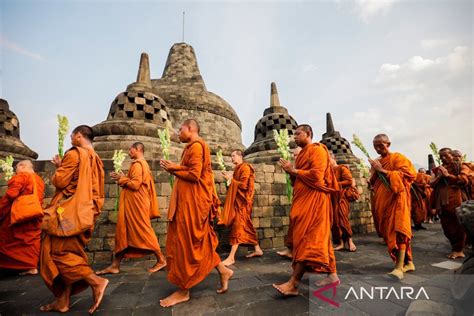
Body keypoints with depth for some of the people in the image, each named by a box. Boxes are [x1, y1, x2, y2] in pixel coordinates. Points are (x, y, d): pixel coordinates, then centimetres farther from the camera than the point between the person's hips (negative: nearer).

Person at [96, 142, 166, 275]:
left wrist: (122, 179, -7)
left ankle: (161, 260, 8)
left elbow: (135, 184, -22)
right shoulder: (143, 164, 18)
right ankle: (115, 265, 19)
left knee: (143, 231, -3)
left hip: (135, 204, -10)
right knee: (124, 232, 11)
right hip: (133, 204, 10)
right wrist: (123, 178, 9)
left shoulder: (137, 164, -13)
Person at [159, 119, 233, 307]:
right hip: (190, 199, 10)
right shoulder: (193, 147, 19)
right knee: (198, 241, 15)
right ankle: (223, 271, 23)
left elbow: (194, 175, -20)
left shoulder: (196, 146, -11)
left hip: (192, 201, -10)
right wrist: (175, 168, 6)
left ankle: (183, 291, 12)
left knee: (185, 242, -1)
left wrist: (174, 170, -7)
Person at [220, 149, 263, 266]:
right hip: (238, 200, 10)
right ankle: (257, 249, 23)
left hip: (242, 201, -10)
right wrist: (230, 179, 7)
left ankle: (231, 257, -12)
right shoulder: (238, 168, 17)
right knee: (246, 226, 13)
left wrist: (231, 179, -13)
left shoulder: (245, 167, -10)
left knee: (237, 226, -12)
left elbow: (243, 185, -18)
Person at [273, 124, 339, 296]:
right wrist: (291, 172, 3)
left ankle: (293, 283, -13)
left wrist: (294, 171, -11)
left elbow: (316, 175, -20)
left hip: (313, 199, -10)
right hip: (304, 199, 10)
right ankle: (332, 274, 21)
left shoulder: (317, 150, -6)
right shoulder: (303, 153, 21)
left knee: (305, 238, -13)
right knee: (317, 237, 11)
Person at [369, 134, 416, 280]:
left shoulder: (397, 157, 0)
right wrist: (375, 172, -2)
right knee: (389, 230, 6)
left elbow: (408, 174, -12)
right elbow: (373, 182, 18)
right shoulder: (376, 162, 17)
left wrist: (384, 171, -15)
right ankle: (408, 262, 18)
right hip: (382, 200, 6)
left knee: (398, 229, -15)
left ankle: (399, 267, -18)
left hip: (396, 197, -6)